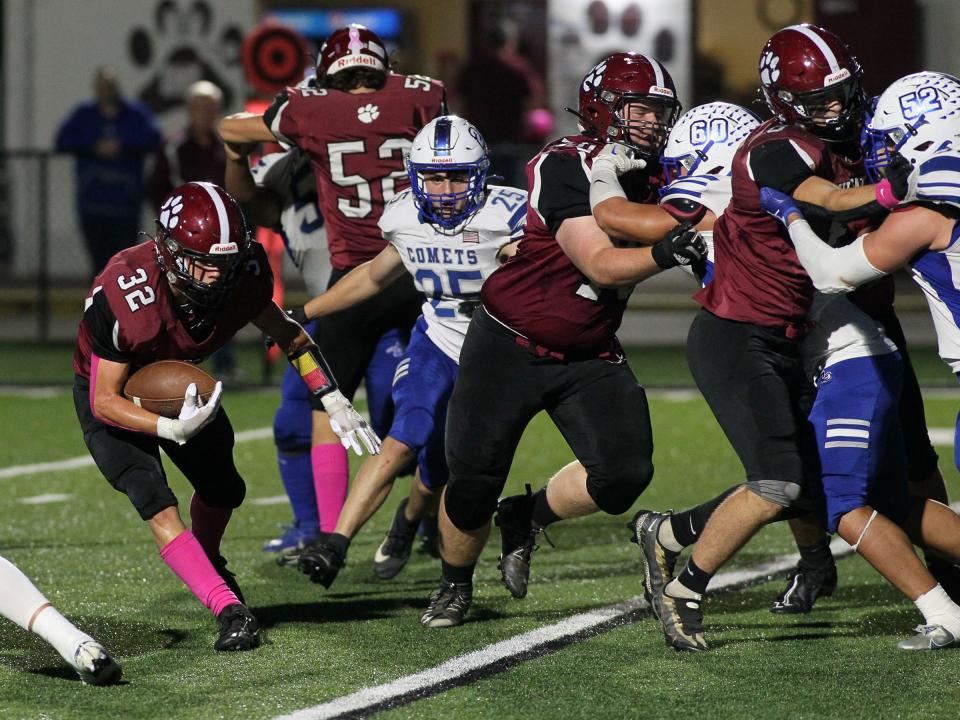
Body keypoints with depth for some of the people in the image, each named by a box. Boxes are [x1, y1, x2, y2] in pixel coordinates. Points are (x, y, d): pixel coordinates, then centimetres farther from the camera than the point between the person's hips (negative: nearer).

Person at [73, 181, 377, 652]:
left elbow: (286, 334, -3)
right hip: (111, 397, -5)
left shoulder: (241, 277, -26)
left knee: (222, 489, 16)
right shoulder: (125, 297, -41)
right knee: (158, 506, -22)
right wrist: (173, 430, -47)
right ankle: (229, 610, -25)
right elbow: (105, 401, -32)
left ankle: (206, 564, 48)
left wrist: (334, 402, -8)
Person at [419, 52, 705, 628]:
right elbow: (600, 265, -27)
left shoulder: (653, 177, 3)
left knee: (624, 473, -13)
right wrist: (664, 253, -43)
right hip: (510, 346, -5)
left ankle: (528, 519, 15)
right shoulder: (567, 166, -20)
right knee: (472, 487, 0)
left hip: (588, 358, 6)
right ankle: (456, 584, 29)